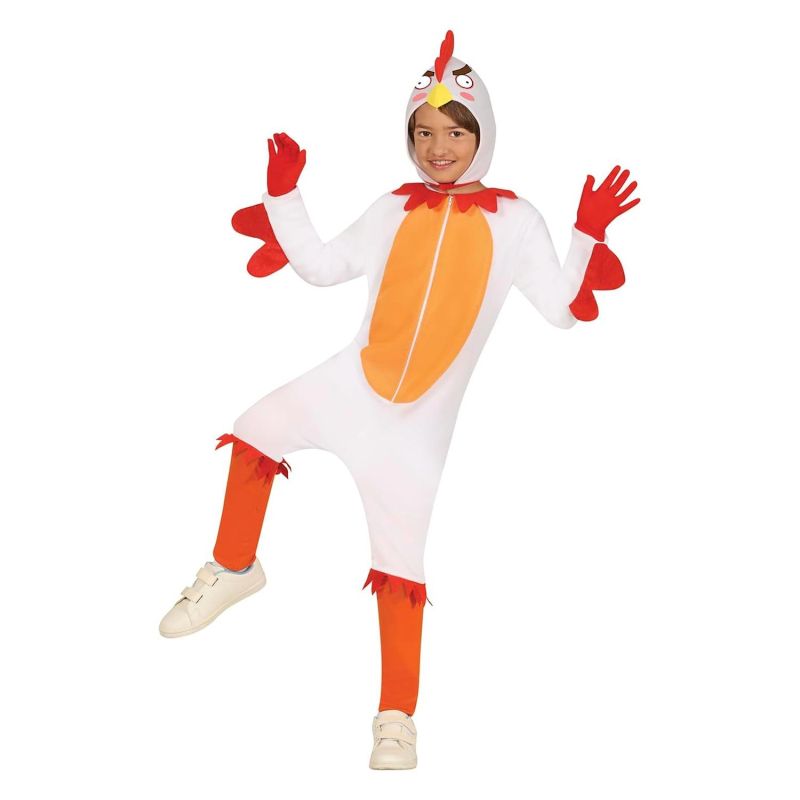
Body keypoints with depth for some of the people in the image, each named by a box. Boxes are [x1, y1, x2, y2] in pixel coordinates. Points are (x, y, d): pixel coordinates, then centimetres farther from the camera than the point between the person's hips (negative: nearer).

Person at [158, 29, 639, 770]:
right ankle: (234, 570, 22)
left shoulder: (514, 219, 0)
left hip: (420, 420, -3)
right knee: (256, 431, -1)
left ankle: (396, 718, 10)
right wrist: (283, 193, 6)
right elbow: (322, 266, 11)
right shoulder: (394, 210, 7)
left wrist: (589, 234, -11)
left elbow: (562, 308, -1)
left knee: (400, 565, -1)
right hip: (349, 385, 3)